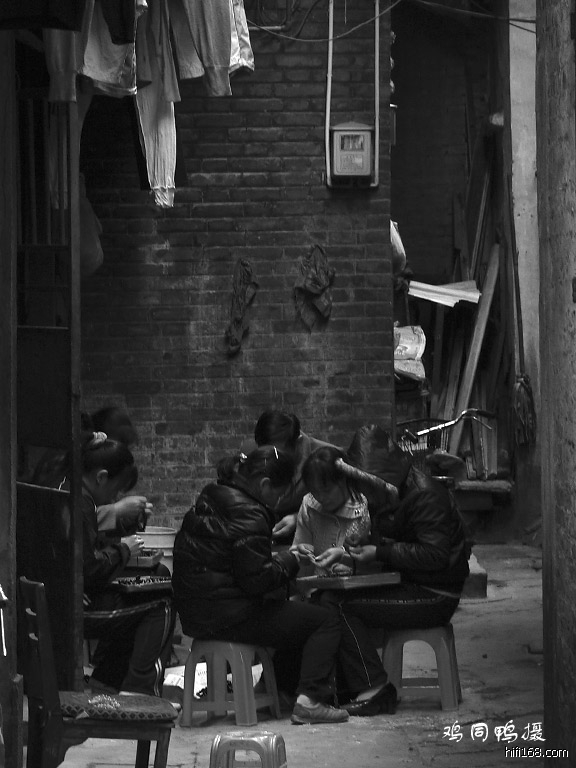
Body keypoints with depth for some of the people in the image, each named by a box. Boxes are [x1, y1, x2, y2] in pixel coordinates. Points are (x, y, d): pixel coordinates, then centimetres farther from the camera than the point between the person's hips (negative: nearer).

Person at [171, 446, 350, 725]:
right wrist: (289, 560, -5)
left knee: (294, 615, 30)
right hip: (230, 616, -10)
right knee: (326, 621, -2)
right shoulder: (247, 514, -17)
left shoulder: (210, 500, 12)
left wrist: (279, 557, 11)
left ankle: (284, 690, 34)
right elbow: (258, 579, -21)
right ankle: (310, 699, -12)